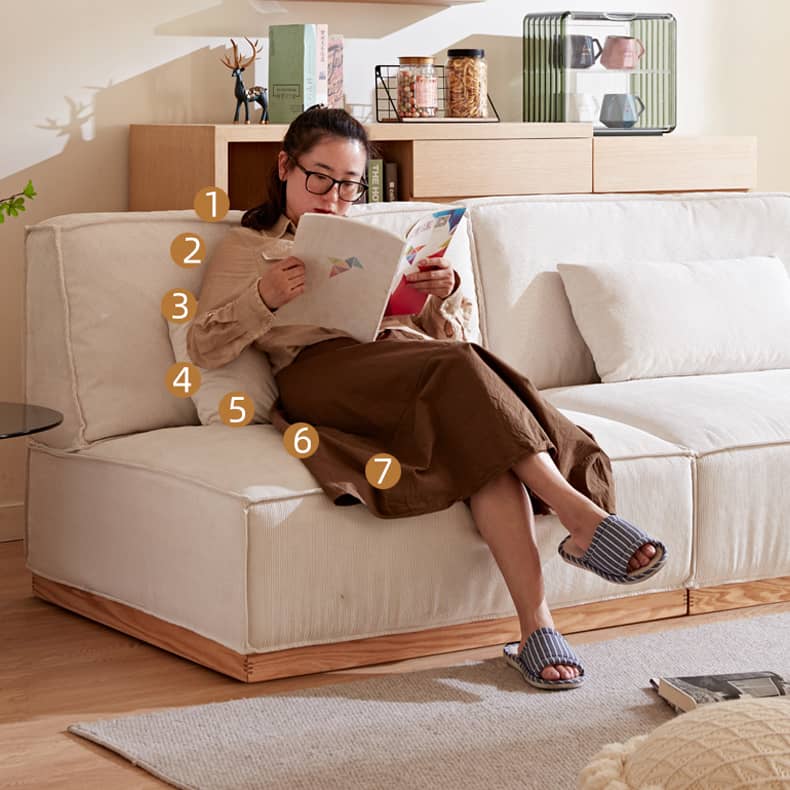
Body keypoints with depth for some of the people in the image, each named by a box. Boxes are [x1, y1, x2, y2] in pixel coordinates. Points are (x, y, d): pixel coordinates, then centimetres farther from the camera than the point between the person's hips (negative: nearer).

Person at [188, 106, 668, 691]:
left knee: (483, 438, -33)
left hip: (411, 368, 4)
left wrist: (447, 294, 4)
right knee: (459, 368, -35)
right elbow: (204, 348, 5)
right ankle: (580, 514, -44)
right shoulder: (247, 247, 21)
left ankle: (537, 625, -45)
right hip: (323, 373, -4)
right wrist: (264, 298, -14)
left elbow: (452, 335, 27)